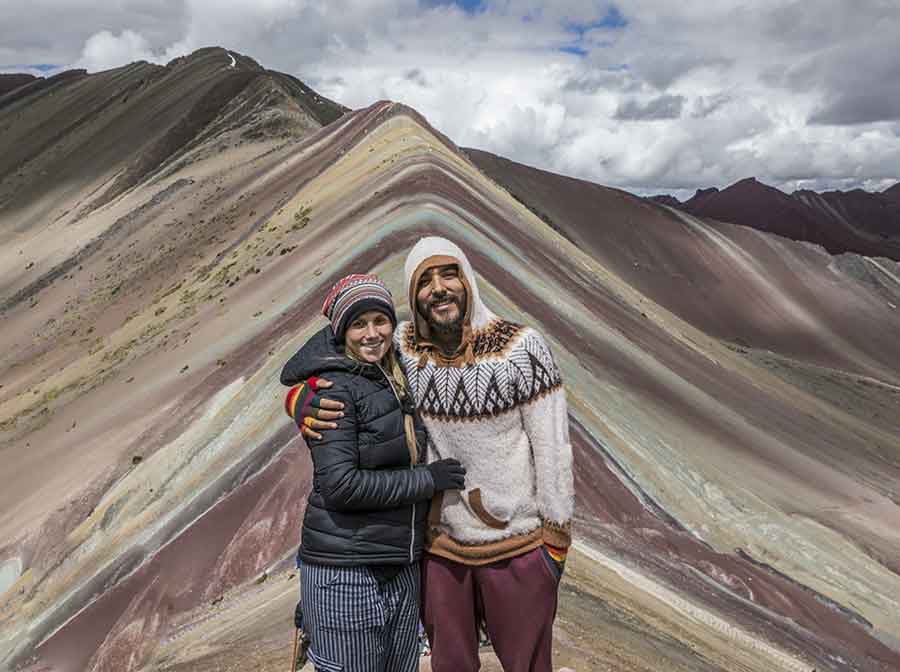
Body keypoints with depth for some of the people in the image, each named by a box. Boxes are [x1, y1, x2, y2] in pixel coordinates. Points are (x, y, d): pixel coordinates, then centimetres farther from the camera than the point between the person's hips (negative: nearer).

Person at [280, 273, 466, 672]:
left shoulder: (395, 381, 9)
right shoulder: (334, 388, -14)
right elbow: (340, 485, -22)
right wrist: (428, 479, -16)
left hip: (403, 570, 7)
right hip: (345, 573, -7)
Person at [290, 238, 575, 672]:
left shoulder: (521, 348, -17)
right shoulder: (402, 348, -8)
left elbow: (552, 447, -12)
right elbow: (328, 371, 3)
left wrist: (556, 540, -8)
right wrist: (307, 403, -21)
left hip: (517, 547, -2)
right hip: (439, 543, 3)